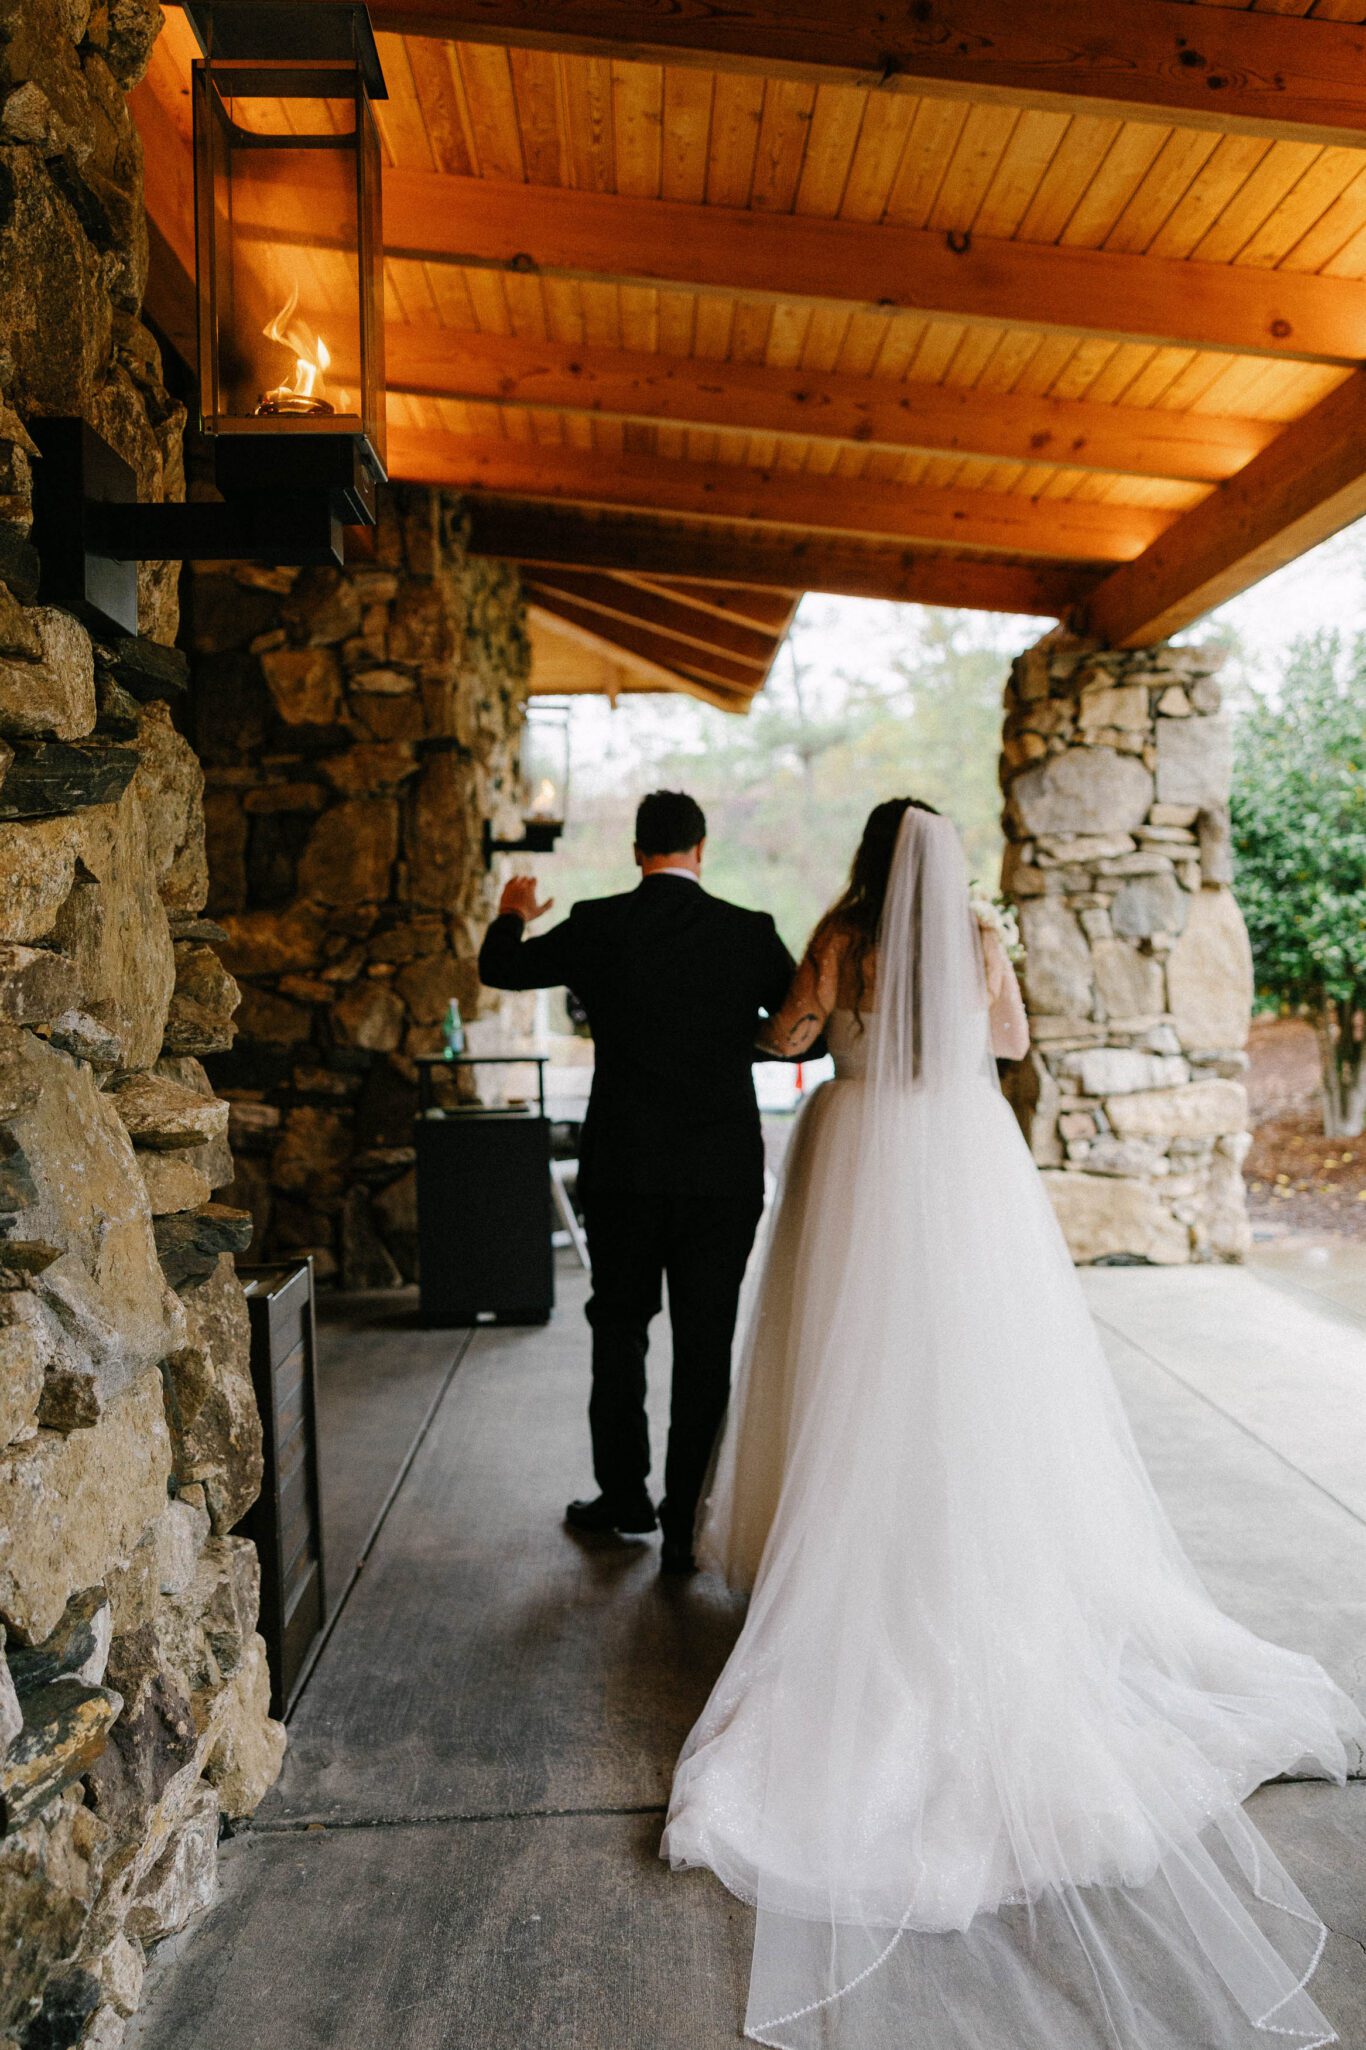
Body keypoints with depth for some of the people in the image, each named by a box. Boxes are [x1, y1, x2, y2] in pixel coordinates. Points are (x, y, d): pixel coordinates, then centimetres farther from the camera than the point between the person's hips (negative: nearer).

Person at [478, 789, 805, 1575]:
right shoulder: (750, 932, -4)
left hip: (624, 1170, 0)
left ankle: (626, 1495, 30)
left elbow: (500, 968, 11)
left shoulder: (596, 926, -5)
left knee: (619, 1329, 18)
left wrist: (512, 915, 32)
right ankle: (687, 1523, 14)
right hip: (725, 1175, 0)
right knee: (705, 1343, 8)